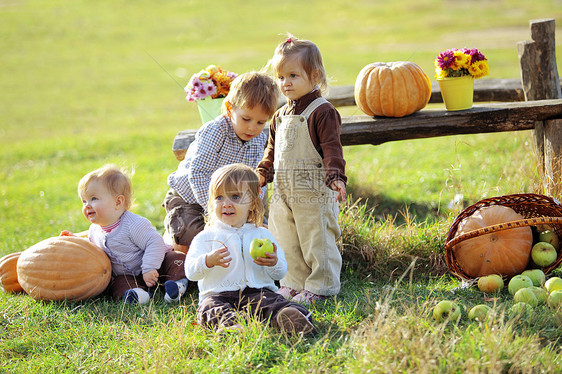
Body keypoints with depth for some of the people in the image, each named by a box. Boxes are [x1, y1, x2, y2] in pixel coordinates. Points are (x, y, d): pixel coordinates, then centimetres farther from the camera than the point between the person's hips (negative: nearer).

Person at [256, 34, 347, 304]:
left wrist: (335, 177, -29)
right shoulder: (281, 116, 14)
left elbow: (332, 148, -17)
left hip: (313, 192, -8)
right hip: (284, 192, 8)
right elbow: (272, 149, 24)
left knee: (317, 240, -1)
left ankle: (321, 287, 10)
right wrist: (262, 175, 15)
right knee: (287, 242, 13)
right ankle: (294, 284, 25)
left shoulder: (322, 112, -11)